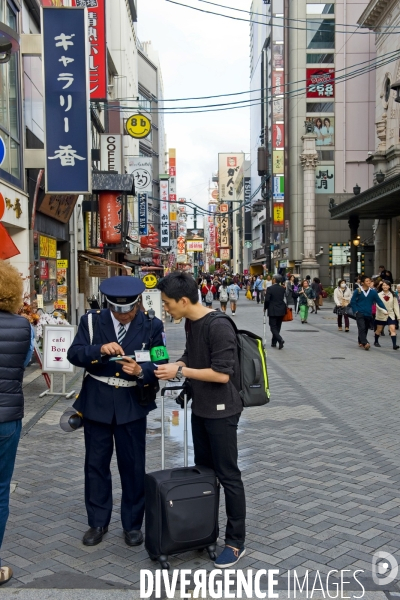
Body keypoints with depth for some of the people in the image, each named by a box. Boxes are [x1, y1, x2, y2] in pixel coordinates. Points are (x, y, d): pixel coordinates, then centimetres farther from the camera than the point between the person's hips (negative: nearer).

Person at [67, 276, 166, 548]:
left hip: (132, 405, -1)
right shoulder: (92, 321, -3)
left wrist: (141, 371, -31)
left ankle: (132, 524, 24)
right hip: (97, 403, 2)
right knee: (96, 463, 11)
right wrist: (100, 350, -30)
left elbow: (160, 366, -10)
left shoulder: (151, 326, -6)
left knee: (133, 466, 7)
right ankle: (98, 522, 28)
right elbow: (74, 354, -12)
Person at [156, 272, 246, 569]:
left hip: (221, 411, -9)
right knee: (203, 470, 19)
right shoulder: (191, 322, 4)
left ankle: (236, 541, 15)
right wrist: (169, 366, -4)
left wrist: (179, 372, -21)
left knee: (227, 475, 2)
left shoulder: (219, 327, -23)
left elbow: (222, 373, -25)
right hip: (200, 409, 9)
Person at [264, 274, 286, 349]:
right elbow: (284, 299, 5)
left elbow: (267, 300, -13)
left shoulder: (270, 288, -12)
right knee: (277, 327, 14)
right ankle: (274, 343, 22)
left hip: (273, 311, -5)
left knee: (273, 327, -1)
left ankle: (280, 339, -22)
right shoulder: (283, 288, 3)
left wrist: (265, 308, 2)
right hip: (281, 310, 5)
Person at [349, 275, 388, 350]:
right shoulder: (357, 291, -6)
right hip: (360, 313, -3)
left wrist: (384, 309, -11)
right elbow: (352, 302, 0)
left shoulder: (373, 291, 1)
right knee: (362, 328, -16)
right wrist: (355, 311, -7)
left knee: (365, 329, 11)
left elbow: (379, 301, 1)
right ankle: (365, 343, -24)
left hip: (368, 314, 3)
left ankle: (361, 342, 28)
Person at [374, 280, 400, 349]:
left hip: (391, 315, 1)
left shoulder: (393, 295, 1)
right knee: (379, 329, 12)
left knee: (393, 329, -11)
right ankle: (376, 342, 33)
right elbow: (378, 305, -15)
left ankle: (394, 344, -15)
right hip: (381, 315, -1)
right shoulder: (379, 294, -6)